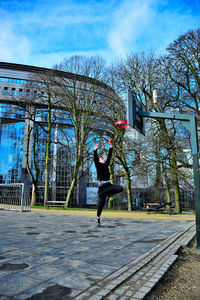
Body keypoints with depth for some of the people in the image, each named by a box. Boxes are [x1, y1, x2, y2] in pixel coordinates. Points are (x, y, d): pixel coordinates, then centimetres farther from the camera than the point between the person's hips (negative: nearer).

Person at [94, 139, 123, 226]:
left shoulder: (106, 164, 16)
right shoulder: (98, 165, 3)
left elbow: (109, 156, 16)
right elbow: (95, 158, -13)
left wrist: (111, 146, 16)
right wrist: (95, 150, -25)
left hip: (109, 185, 5)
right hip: (102, 186, -5)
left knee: (120, 188, -19)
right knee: (101, 203, -3)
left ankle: (109, 194, 6)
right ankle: (98, 218, 15)